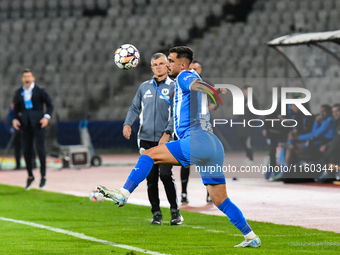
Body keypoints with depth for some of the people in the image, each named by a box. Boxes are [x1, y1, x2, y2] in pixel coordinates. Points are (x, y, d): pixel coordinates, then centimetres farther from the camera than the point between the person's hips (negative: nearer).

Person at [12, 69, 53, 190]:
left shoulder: (40, 91, -2)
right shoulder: (19, 93, 9)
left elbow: (49, 105, 2)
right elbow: (16, 108, 16)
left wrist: (46, 117, -12)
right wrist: (15, 119, 0)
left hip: (37, 123, -4)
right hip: (25, 124, 4)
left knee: (40, 149, -5)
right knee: (26, 150, 4)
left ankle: (43, 176, 4)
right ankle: (30, 176, 17)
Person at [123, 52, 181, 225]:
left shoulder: (173, 87, 2)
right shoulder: (144, 87, 14)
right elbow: (135, 108, 18)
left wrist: (167, 133, -14)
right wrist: (127, 123, 0)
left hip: (164, 140, -4)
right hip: (146, 139, 4)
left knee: (166, 175, -12)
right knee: (151, 177, 2)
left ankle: (175, 211, 1)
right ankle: (156, 213, 10)